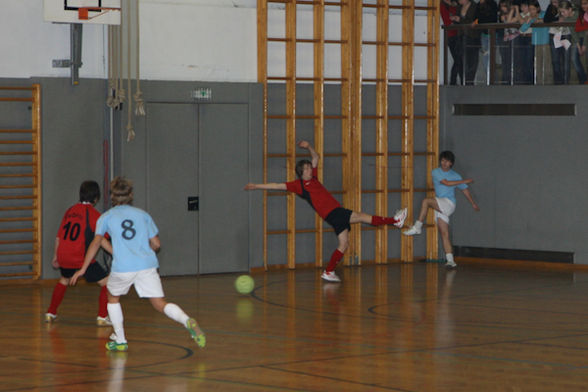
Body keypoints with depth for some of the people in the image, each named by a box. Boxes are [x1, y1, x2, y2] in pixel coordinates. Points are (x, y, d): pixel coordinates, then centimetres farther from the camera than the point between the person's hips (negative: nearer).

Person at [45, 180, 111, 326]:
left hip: (63, 258, 7)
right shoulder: (93, 213, -5)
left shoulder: (70, 210, 14)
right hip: (80, 258, -7)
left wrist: (55, 257, 28)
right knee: (107, 282, 3)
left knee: (64, 280, 34)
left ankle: (50, 313, 36)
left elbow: (59, 236, 19)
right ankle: (102, 317, -4)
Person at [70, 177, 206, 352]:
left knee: (113, 298, 25)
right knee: (160, 304, -1)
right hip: (147, 265, 1)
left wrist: (83, 269, 3)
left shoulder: (106, 217, 13)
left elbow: (96, 242, 2)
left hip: (122, 267, -1)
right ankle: (187, 321, -28)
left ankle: (120, 340, 24)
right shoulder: (143, 214, 17)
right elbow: (156, 244, 15)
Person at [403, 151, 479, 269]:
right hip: (439, 207, 3)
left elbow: (465, 190, 19)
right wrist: (464, 181, -5)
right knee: (444, 234, -3)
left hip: (448, 203, -3)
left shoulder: (456, 176, 9)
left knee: (426, 201, -27)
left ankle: (417, 227, -21)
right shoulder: (436, 172, 7)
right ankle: (450, 260, -3)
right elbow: (446, 183, -6)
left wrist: (473, 204, 23)